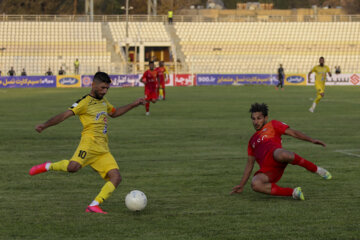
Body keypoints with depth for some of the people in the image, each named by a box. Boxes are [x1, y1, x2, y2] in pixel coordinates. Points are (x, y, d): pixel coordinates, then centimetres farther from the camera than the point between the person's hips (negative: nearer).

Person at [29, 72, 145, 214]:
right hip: (90, 141, -8)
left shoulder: (103, 101, 25)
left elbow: (114, 113, 45)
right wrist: (45, 125, -21)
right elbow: (65, 115, -8)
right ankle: (48, 166, -5)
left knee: (116, 177, -9)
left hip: (103, 149, 8)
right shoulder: (85, 102, 0)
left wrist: (134, 105, 41)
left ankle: (94, 206, -9)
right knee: (73, 167, -34)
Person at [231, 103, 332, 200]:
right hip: (267, 170, 4)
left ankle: (316, 169, -18)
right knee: (255, 184, -32)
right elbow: (250, 164, 35)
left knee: (282, 155, -43)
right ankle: (293, 192, -29)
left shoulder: (272, 125, 24)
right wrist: (241, 185, 29)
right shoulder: (252, 140, 35)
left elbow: (293, 132, 14)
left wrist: (311, 140, -1)